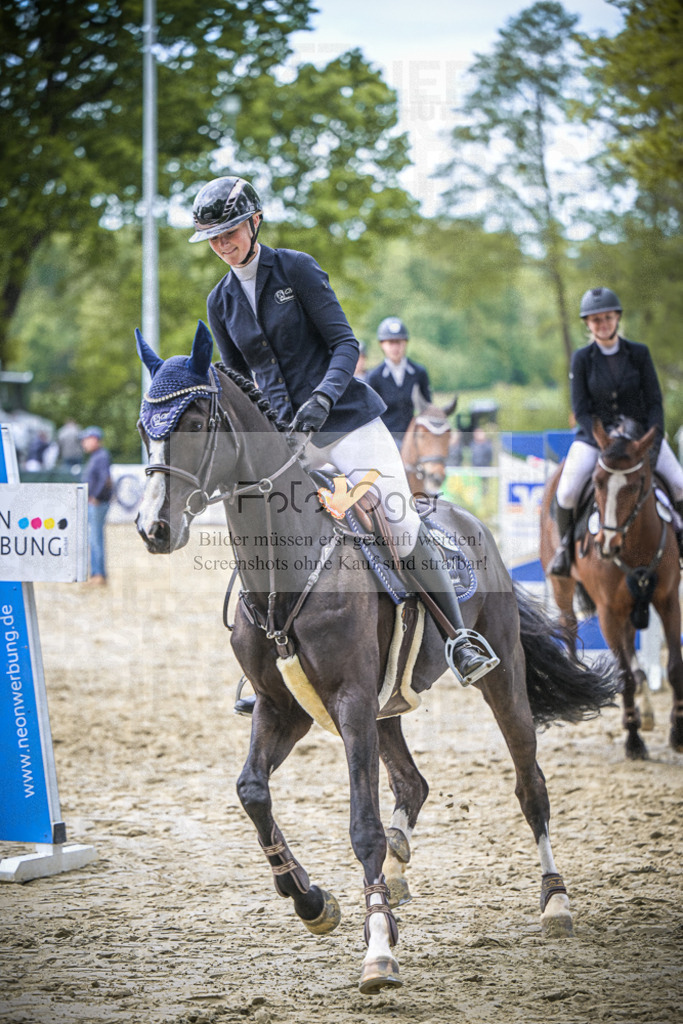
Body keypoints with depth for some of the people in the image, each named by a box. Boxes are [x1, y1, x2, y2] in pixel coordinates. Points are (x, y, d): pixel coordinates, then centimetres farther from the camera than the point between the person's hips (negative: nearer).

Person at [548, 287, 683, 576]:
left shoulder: (639, 353, -4)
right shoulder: (582, 359, -6)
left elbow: (654, 402, -3)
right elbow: (581, 410, -7)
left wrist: (653, 443, -17)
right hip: (594, 434, -1)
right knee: (567, 491, -23)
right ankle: (566, 543, 6)